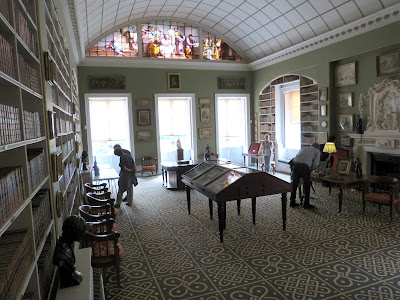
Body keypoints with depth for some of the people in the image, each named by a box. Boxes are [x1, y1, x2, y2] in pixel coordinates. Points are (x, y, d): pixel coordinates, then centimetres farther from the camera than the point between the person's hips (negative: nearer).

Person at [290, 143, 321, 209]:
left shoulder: (304, 148, 33)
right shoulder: (317, 151, 21)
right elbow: (316, 163, 6)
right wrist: (311, 169, 22)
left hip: (295, 164, 4)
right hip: (305, 166, -4)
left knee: (294, 184, 15)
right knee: (307, 186, 12)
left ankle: (292, 202, 24)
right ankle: (306, 204, 19)